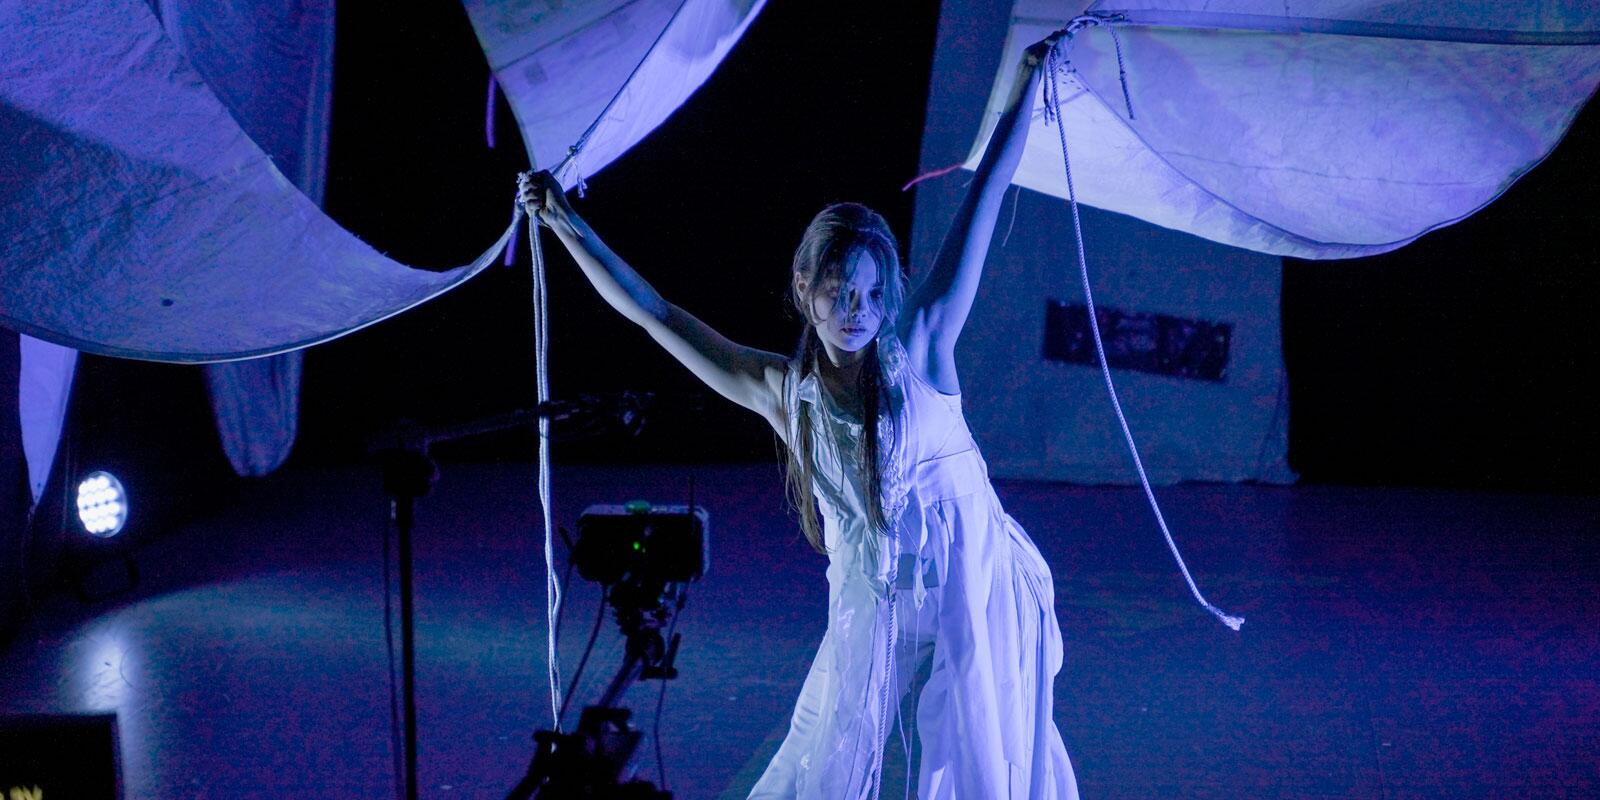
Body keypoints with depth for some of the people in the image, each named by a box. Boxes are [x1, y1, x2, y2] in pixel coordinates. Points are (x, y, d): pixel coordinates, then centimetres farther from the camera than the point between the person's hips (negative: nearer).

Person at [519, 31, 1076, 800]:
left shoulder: (920, 349, -9)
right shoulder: (781, 391, -3)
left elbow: (984, 199, -7)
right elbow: (652, 312, 1)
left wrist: (1026, 82, -4)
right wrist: (568, 225, -2)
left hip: (975, 596, -2)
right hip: (871, 615, 2)